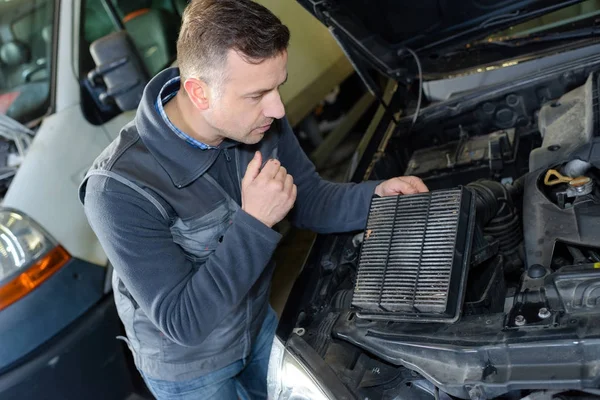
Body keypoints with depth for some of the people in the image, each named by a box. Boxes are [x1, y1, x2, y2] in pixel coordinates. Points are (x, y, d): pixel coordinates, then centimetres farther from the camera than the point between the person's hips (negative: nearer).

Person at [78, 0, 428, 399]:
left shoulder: (259, 121, -20)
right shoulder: (121, 190, -37)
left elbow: (309, 201, -5)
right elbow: (183, 322, -33)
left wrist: (374, 196, -24)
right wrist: (254, 223, -39)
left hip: (258, 323, 5)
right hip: (186, 365, -5)